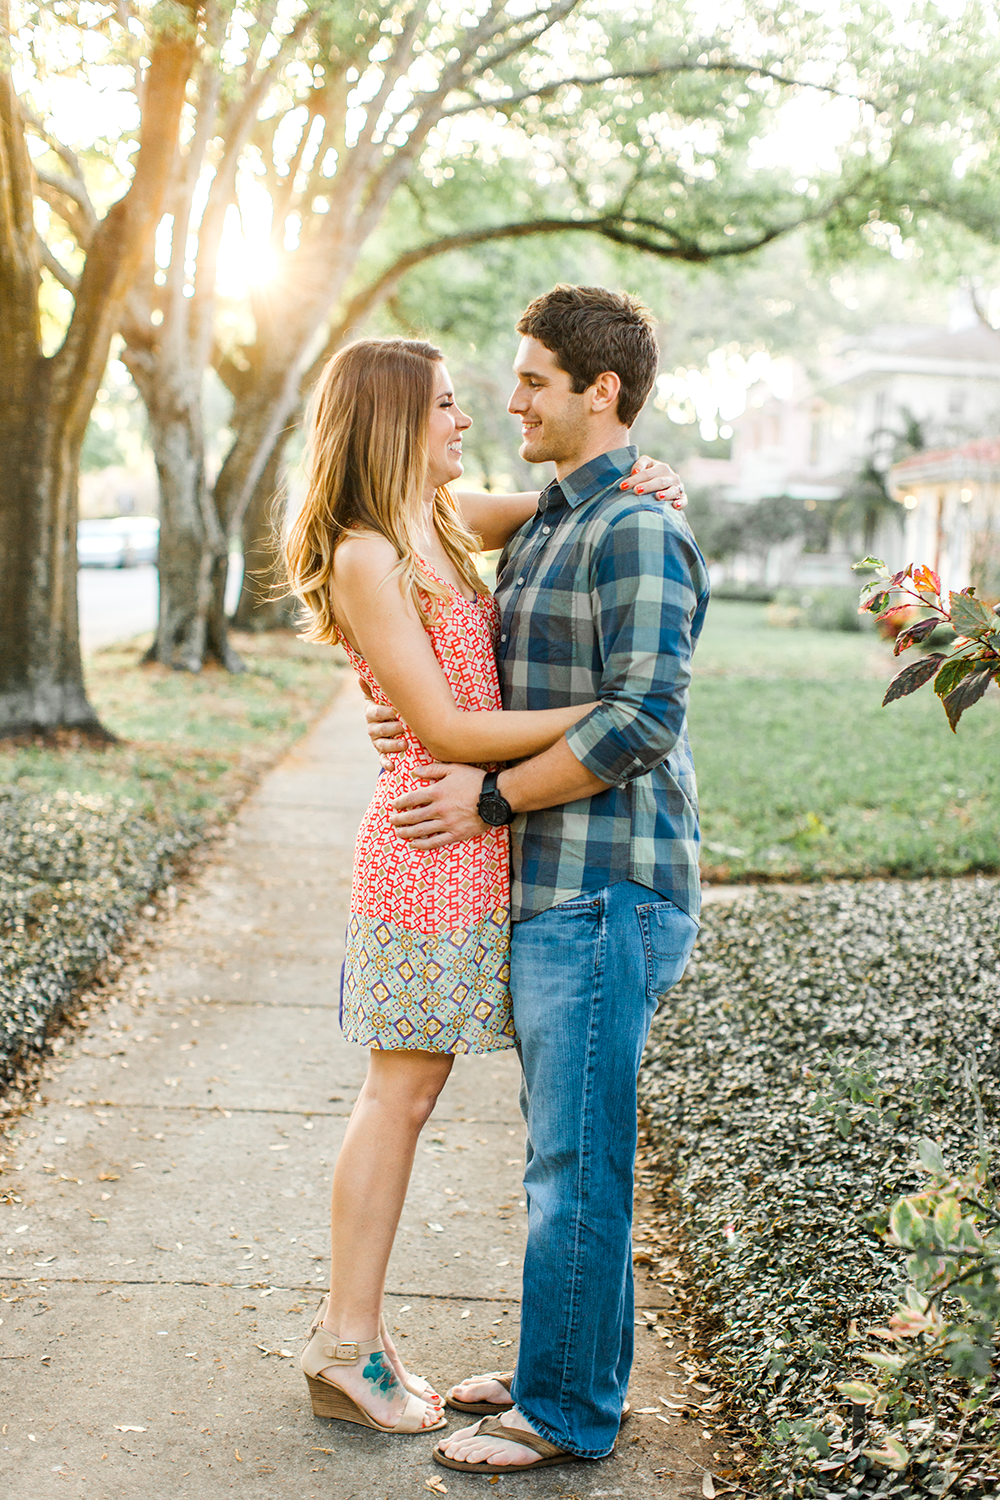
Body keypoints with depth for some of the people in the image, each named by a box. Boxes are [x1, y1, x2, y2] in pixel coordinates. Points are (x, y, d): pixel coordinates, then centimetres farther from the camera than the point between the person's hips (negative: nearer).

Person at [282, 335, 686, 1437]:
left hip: (478, 840, 8)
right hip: (428, 839, -8)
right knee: (400, 1094, 0)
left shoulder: (442, 523, 12)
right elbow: (447, 729, -16)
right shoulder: (363, 558, -13)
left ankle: (347, 1331, 24)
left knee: (407, 1091, 13)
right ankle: (348, 1348, 13)